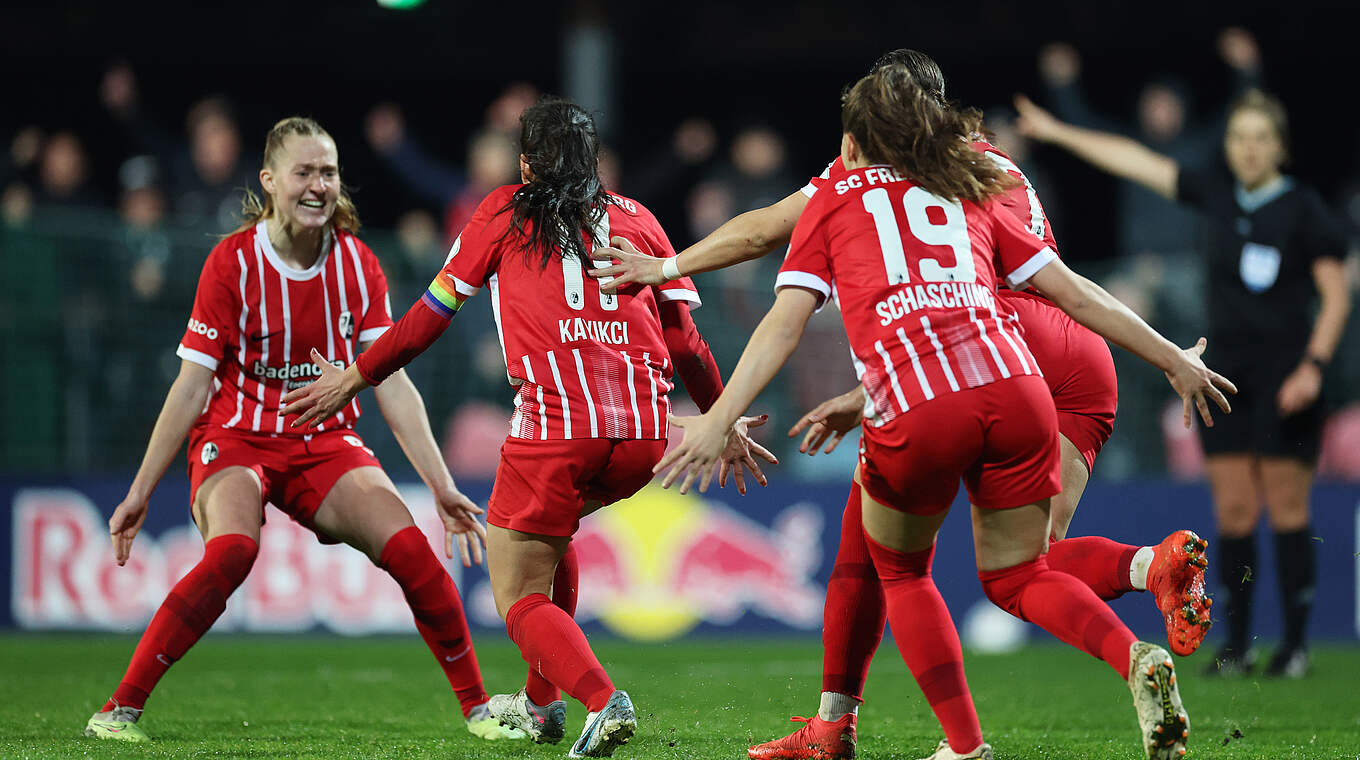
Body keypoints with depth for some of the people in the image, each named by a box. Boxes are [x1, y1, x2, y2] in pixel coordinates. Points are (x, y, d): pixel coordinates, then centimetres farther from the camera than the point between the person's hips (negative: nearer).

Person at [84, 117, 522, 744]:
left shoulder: (357, 264, -2)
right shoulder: (233, 262, -11)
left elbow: (391, 385, 0)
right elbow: (192, 387, -8)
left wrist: (441, 485, -6)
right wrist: (139, 492, -9)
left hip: (325, 444, 4)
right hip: (235, 439, -3)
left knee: (411, 549, -17)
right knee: (232, 551, -33)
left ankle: (477, 708, -1)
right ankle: (119, 709, -25)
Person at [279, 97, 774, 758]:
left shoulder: (504, 212, 14)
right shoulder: (635, 218, 21)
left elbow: (430, 314, 17)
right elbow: (685, 341, 19)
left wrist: (354, 378, 29)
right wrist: (724, 423, 31)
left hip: (555, 424, -5)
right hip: (645, 429, 5)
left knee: (519, 598, 5)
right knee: (552, 532, 32)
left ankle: (602, 700, -21)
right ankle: (542, 702, 32)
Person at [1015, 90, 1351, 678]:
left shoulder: (1304, 209, -5)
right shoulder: (1218, 197, 7)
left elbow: (1336, 296, -4)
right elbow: (1138, 162, 12)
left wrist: (1313, 366, -14)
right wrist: (1058, 133, 14)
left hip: (1284, 379, -4)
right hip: (1225, 375, 4)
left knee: (1286, 508, -3)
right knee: (1233, 511, 3)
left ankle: (1296, 644, 3)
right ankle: (1237, 642, 8)